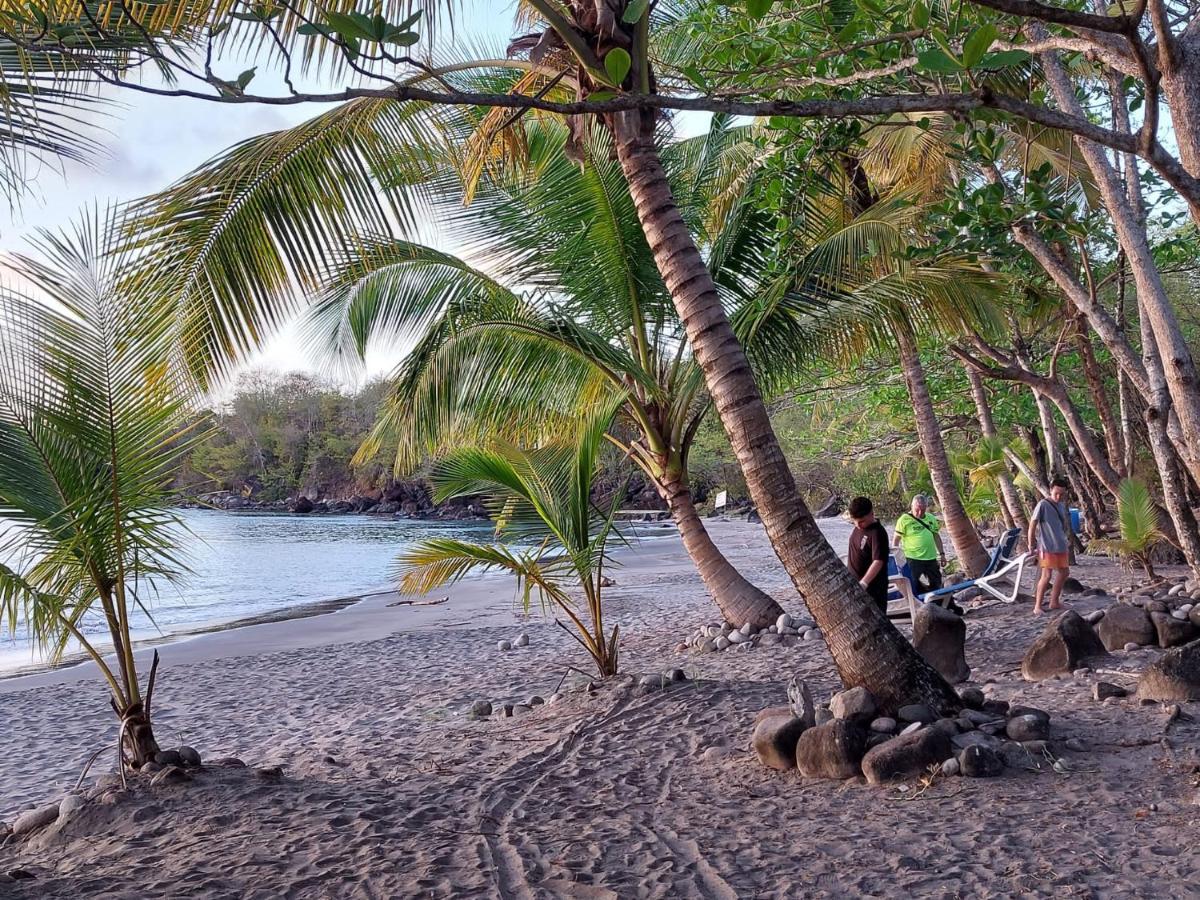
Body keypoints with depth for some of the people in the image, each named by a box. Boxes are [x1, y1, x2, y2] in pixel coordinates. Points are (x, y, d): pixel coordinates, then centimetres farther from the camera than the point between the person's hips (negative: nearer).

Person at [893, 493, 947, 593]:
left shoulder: (931, 518, 8)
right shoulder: (904, 520, -9)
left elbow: (936, 537, 17)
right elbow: (896, 540, -7)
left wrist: (942, 554, 15)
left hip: (931, 558, 6)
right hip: (913, 560, -6)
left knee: (936, 585, 14)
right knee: (916, 588, -2)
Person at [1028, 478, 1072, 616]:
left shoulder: (1062, 505, 9)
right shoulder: (1043, 505, -12)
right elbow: (1032, 525, -11)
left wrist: (1066, 542, 19)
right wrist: (1031, 547, -11)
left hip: (1061, 546, 8)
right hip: (1047, 547, -8)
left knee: (1064, 572, 15)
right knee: (1046, 575, -12)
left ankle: (1054, 602, 29)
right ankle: (1037, 606, -5)